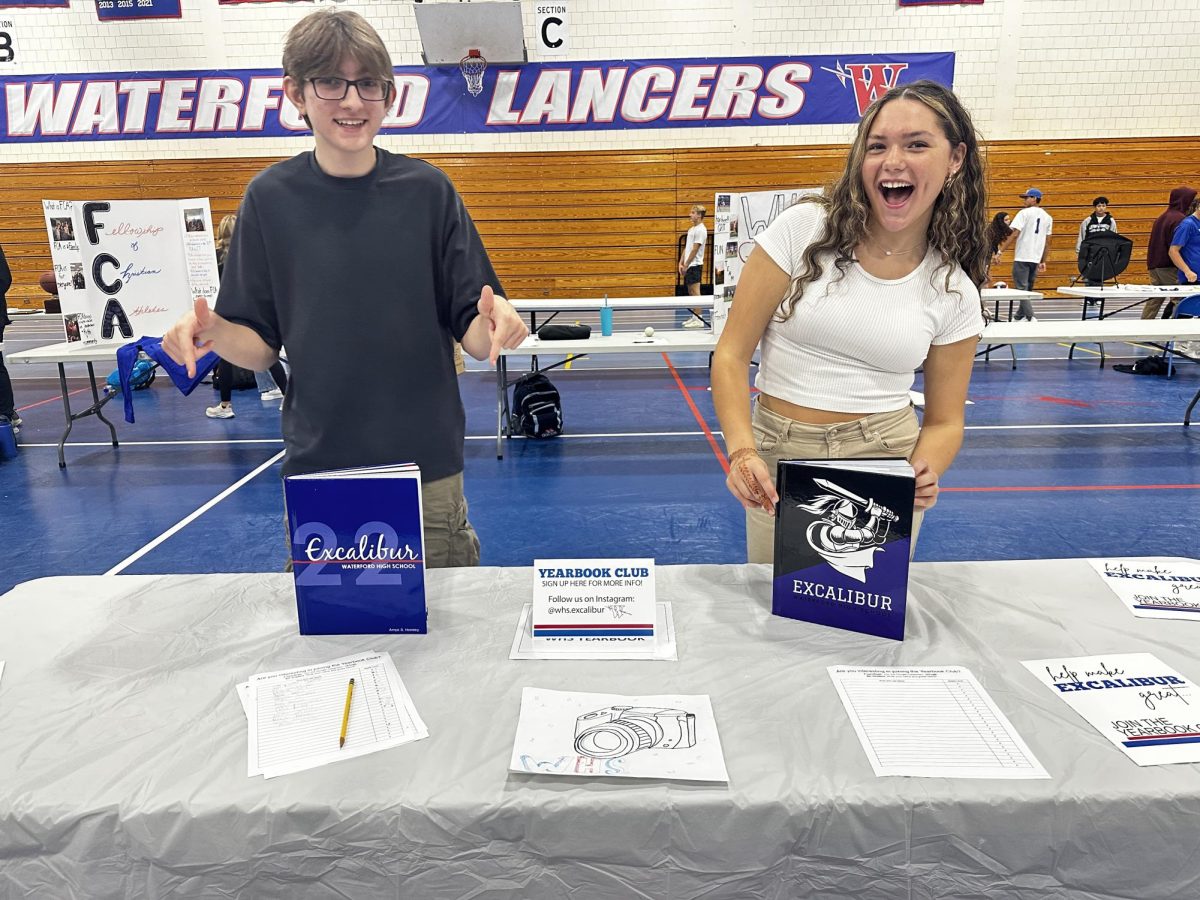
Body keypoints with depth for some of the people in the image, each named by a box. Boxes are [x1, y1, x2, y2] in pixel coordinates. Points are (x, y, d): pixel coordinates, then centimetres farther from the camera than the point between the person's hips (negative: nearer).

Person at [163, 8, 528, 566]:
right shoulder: (271, 198, -1)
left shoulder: (427, 190, -3)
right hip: (317, 465, 1)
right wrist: (213, 332, -17)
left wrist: (493, 323, -25)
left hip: (426, 464, 0)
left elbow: (473, 336, -3)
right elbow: (262, 347, 3)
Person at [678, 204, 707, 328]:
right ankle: (694, 317, 17)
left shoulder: (700, 230, -12)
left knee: (695, 292, -9)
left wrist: (686, 265, -15)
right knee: (690, 292, 11)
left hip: (694, 265, -9)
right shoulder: (691, 229, 17)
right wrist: (681, 263, 10)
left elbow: (695, 250, -16)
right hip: (688, 266, 9)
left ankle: (699, 320, -7)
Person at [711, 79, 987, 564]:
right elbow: (731, 355, -9)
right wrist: (742, 450, -23)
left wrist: (922, 474, -16)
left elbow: (944, 420, 6)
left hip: (887, 457, 2)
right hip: (779, 458, -1)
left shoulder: (954, 292, -1)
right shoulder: (801, 228, -8)